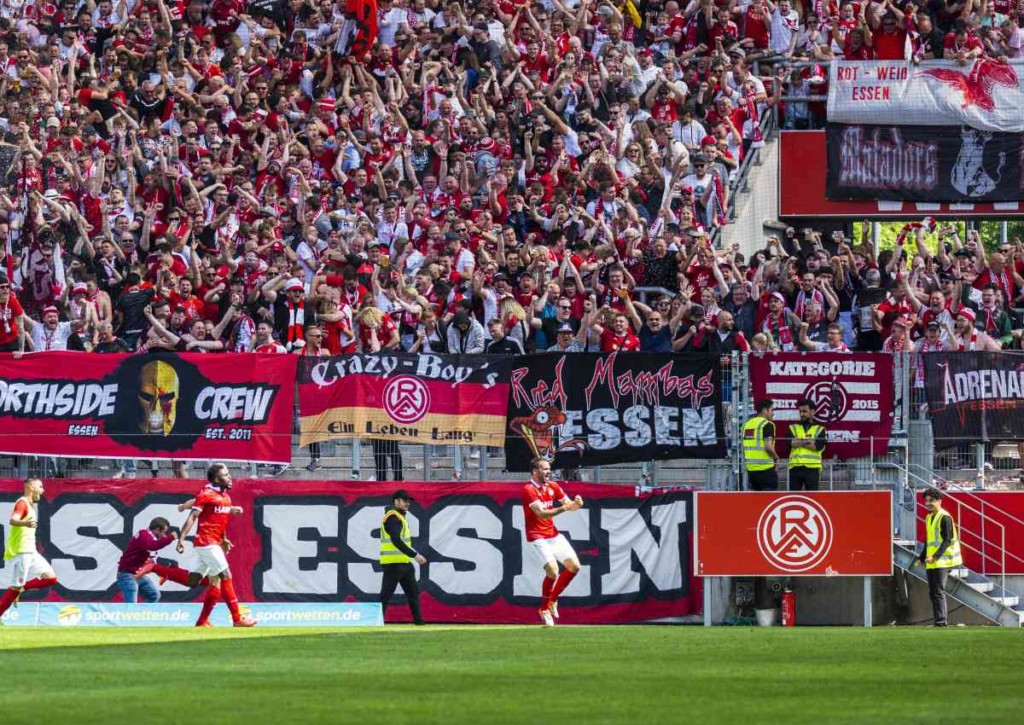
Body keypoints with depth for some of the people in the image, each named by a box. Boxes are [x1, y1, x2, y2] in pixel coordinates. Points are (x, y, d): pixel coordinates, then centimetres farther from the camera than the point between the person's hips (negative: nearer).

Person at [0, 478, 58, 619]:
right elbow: (13, 520, -31)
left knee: (50, 578, 1)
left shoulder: (31, 505, 18)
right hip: (19, 552, -9)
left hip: (30, 552, 9)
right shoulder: (22, 503, -12)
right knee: (15, 587, -11)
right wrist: (25, 523, -51)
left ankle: (19, 588, 6)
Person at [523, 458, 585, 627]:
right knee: (552, 570, -22)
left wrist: (576, 503, -18)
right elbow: (541, 513, -26)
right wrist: (563, 508, -37)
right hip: (537, 537, -8)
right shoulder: (529, 490, -15)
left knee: (574, 566, 3)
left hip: (553, 535, 8)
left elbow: (569, 504, 6)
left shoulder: (553, 487, 7)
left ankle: (552, 600, 20)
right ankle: (544, 609, -3)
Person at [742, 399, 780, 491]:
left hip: (750, 468, 7)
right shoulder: (767, 425, -11)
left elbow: (744, 447, 17)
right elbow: (768, 447, -19)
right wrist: (776, 458, -2)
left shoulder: (747, 424, 13)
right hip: (765, 468, -7)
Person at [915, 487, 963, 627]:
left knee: (938, 592, -12)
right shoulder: (928, 518, 16)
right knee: (932, 593, 9)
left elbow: (947, 540, -17)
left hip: (941, 562, -9)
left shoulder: (944, 517, -11)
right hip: (931, 563, 9)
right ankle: (938, 621, 13)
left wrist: (935, 556, -25)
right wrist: (921, 558, 19)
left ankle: (941, 621, -13)